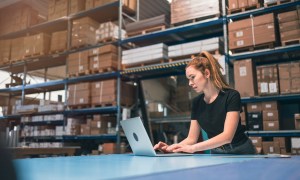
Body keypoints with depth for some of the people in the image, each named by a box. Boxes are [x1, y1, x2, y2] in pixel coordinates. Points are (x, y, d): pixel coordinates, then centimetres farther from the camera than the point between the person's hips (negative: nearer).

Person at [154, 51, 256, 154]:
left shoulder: (231, 96, -15)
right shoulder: (196, 102, 1)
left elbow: (227, 136, -25)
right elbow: (192, 139, 2)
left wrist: (193, 148, -34)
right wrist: (172, 148, -17)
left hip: (240, 153, -3)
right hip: (216, 154, 4)